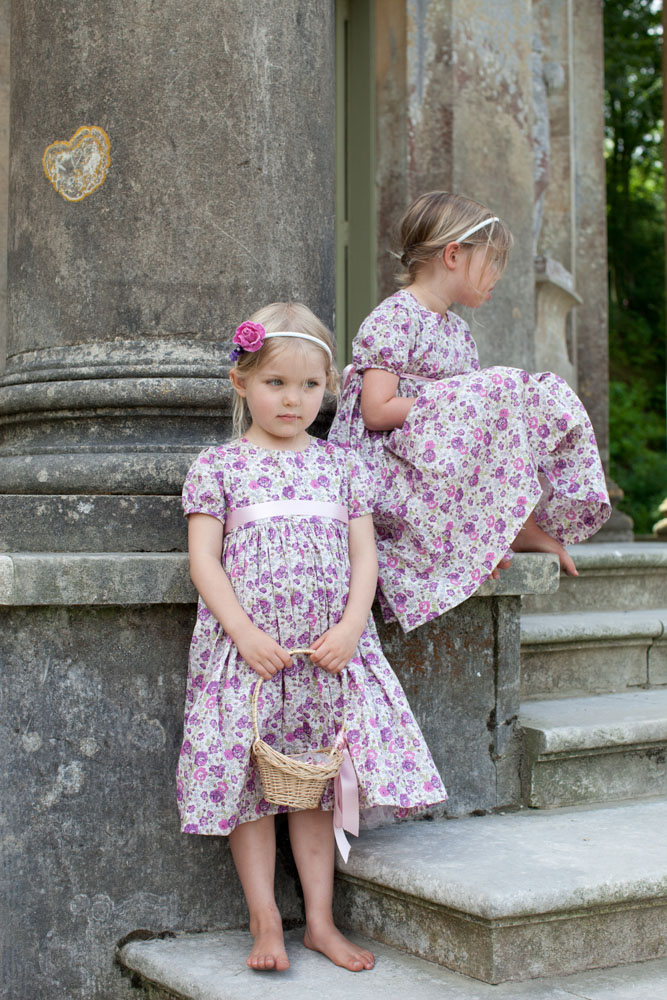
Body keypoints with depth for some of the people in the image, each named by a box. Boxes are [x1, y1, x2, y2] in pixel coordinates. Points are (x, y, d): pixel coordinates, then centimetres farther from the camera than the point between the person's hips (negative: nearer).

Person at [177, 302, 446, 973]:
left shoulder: (340, 466, 10)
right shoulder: (218, 466, 1)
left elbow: (363, 553, 7)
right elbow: (204, 558, -5)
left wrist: (350, 627, -8)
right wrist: (245, 634, -15)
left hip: (329, 649, 2)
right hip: (245, 651, -2)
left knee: (315, 783, 9)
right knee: (247, 784, 2)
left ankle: (320, 922, 17)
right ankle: (265, 923, 13)